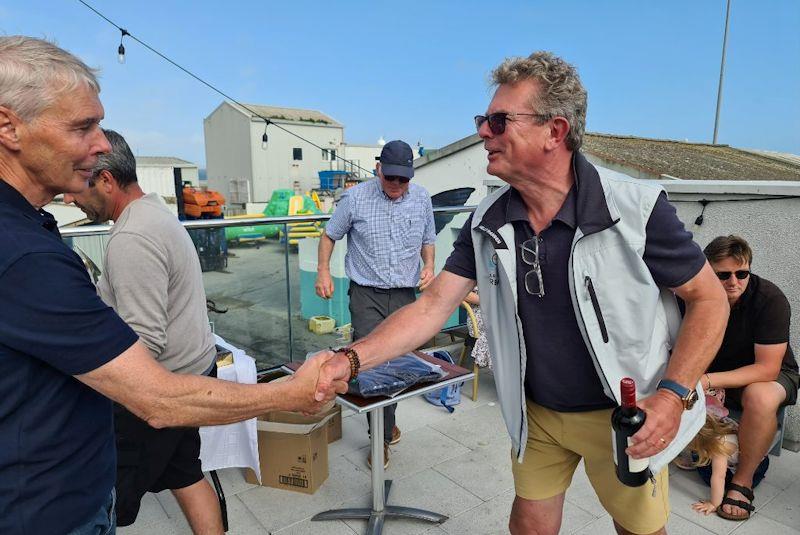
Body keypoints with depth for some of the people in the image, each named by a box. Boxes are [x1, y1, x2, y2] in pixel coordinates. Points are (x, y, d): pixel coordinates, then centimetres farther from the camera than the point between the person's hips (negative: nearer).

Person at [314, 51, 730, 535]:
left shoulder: (636, 209, -22)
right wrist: (350, 360, -22)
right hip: (537, 414, 3)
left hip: (625, 417, -2)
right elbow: (433, 308, -10)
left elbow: (709, 299, -11)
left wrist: (674, 395, -23)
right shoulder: (487, 223, -10)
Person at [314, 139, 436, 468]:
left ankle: (387, 422, 35)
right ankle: (383, 436, 10)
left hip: (405, 295, 3)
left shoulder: (422, 199, 5)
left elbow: (428, 240, 17)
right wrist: (323, 271, -6)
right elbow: (330, 235, 6)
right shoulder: (356, 198, -5)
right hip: (367, 294, -3)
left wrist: (429, 266, -2)